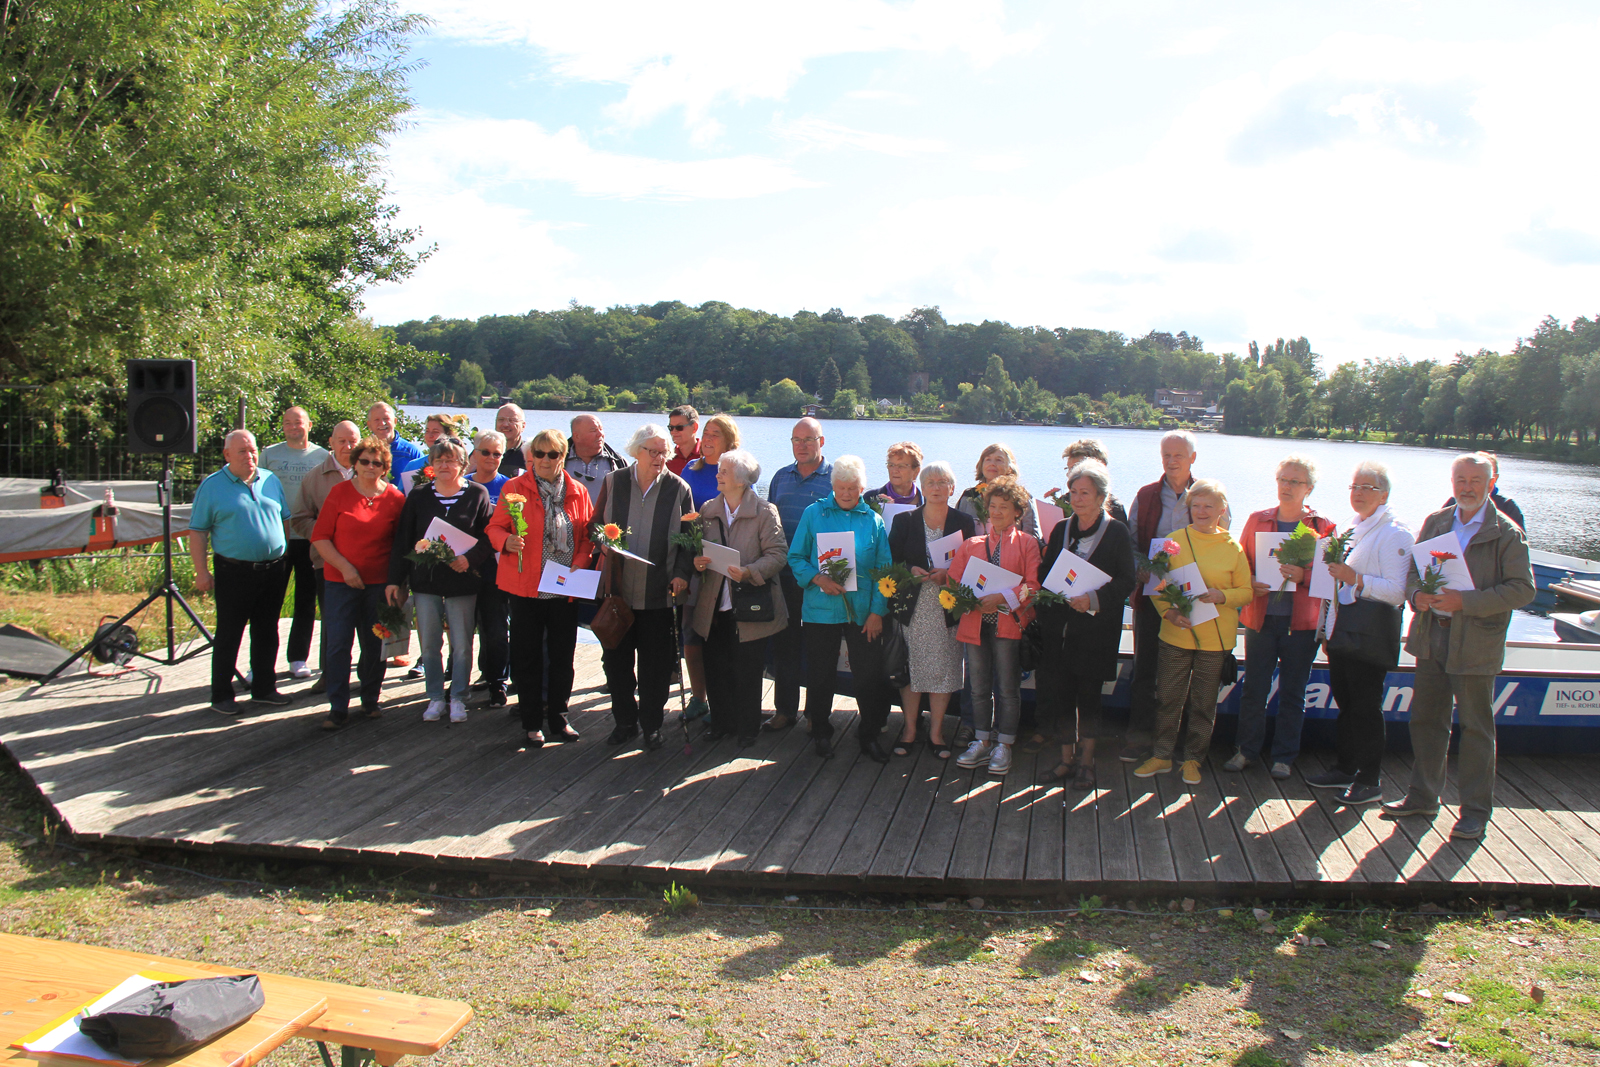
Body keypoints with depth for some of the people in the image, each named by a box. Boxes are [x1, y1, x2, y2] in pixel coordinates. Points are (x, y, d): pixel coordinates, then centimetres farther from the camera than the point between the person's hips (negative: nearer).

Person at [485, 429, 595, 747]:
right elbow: (495, 528, 1)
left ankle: (557, 719, 22)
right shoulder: (514, 488, 0)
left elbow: (589, 534, 9)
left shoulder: (577, 492, 6)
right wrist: (507, 541, -21)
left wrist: (581, 563, -8)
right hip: (524, 587, -2)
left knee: (562, 657, 8)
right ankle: (532, 723, 17)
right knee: (528, 657, 5)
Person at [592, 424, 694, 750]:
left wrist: (682, 573, -10)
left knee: (656, 664, 5)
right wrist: (602, 547, -11)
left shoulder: (678, 488, 0)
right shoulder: (613, 482, 3)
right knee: (617, 659, 11)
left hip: (659, 592, -2)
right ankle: (624, 721, 27)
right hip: (616, 589, 2)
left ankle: (652, 724, 22)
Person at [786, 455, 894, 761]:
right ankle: (821, 733, 26)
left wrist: (877, 611, -5)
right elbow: (796, 558, 3)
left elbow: (883, 570, 4)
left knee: (870, 677, 2)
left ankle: (869, 736, 19)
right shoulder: (813, 514, 4)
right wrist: (818, 579, -15)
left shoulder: (873, 521, 6)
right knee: (820, 676, 9)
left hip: (862, 612, 1)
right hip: (821, 610, 0)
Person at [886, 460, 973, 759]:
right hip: (912, 604, 0)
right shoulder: (904, 521, 6)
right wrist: (910, 571, -14)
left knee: (944, 665, 2)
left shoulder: (964, 522, 5)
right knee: (910, 666, 2)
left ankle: (936, 730, 14)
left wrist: (948, 574, -14)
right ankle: (910, 726, 17)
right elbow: (891, 560, 5)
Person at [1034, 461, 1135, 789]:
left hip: (1096, 626, -4)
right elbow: (1044, 574, 14)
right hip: (1060, 627, 4)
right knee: (1058, 692, 4)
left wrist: (1094, 599, -20)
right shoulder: (1061, 530, 11)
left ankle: (1086, 762, 16)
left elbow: (1126, 581, -6)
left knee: (1088, 694, 3)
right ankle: (1067, 758, 17)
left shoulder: (1116, 532, -2)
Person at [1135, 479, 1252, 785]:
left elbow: (1246, 591, 5)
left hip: (1215, 638, 0)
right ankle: (1161, 756, 22)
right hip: (1175, 634, 0)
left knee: (1204, 703, 9)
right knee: (1168, 699, 7)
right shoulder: (1174, 541, 2)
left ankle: (1193, 759, 23)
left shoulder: (1232, 547, 2)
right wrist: (1169, 612, -13)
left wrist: (1221, 596, -15)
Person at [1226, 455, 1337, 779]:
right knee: (1253, 689, 5)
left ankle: (1283, 756, 18)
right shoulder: (1257, 520, 9)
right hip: (1260, 618, 1)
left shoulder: (1322, 526, 2)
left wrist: (1303, 576, -18)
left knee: (1293, 693, 6)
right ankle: (1246, 750, 18)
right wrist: (1250, 583, -8)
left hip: (1302, 622, -1)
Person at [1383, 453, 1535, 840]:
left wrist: (1465, 601, -21)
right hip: (1432, 637, 5)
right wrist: (1417, 594, -7)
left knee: (1475, 728, 4)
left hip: (1475, 644, -5)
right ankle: (1423, 796, 27)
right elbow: (1413, 569, 15)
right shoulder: (1434, 522, 9)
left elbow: (1522, 589, -12)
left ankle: (1475, 811, 15)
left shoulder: (1507, 533, -6)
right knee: (1426, 719, 13)